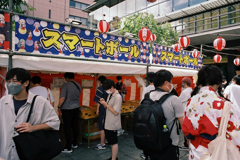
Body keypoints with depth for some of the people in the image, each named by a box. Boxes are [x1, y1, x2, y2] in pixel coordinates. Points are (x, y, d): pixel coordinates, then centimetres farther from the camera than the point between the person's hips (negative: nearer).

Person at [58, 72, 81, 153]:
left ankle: (68, 148, 9)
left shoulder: (66, 85, -16)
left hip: (67, 109, -6)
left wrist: (59, 107, -5)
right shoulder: (78, 85, 4)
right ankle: (74, 143, 30)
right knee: (75, 126, 15)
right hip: (76, 108, 6)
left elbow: (62, 98, -19)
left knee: (67, 128, 2)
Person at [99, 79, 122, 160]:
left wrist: (106, 104, -20)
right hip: (108, 123, 9)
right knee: (110, 141, 21)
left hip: (113, 124, -9)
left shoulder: (118, 97, -20)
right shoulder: (110, 95, 6)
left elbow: (116, 112, -23)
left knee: (114, 142, 5)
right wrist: (104, 102, -4)